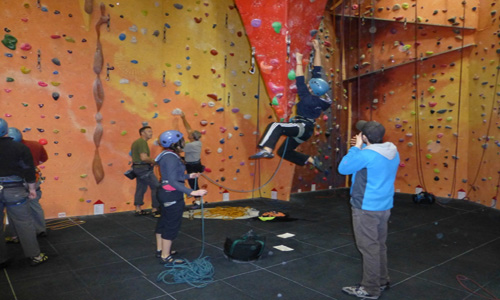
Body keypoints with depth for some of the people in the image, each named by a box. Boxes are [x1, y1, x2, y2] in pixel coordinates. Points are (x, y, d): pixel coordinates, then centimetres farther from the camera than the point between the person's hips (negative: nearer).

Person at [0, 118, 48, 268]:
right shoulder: (20, 147, -7)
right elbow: (29, 170, -7)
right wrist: (32, 189, 3)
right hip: (14, 191, -2)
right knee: (24, 224, 7)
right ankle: (34, 256, 14)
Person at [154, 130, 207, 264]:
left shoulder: (167, 155, 8)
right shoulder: (171, 158, -23)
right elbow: (173, 181, -29)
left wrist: (188, 176, 21)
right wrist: (192, 192, -34)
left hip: (166, 193, 10)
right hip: (172, 195, -10)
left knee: (163, 222, 20)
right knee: (172, 226, 2)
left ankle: (160, 250, 36)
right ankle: (165, 257, 14)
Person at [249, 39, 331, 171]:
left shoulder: (309, 100, -21)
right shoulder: (320, 93, 1)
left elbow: (300, 83, -22)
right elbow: (317, 71, 5)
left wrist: (299, 61, -17)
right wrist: (317, 50, 7)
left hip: (303, 127, -10)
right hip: (305, 130, 10)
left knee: (275, 126, -30)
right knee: (283, 151, 18)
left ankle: (266, 150, -50)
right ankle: (311, 160, 21)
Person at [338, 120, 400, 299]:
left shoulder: (366, 155, -24)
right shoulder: (392, 152, 2)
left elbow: (343, 168, -14)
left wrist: (357, 148, -8)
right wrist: (363, 148, 11)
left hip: (366, 208, -8)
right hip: (384, 206, 9)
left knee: (369, 248, 3)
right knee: (379, 245, 21)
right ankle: (382, 281, 36)